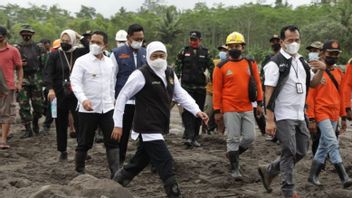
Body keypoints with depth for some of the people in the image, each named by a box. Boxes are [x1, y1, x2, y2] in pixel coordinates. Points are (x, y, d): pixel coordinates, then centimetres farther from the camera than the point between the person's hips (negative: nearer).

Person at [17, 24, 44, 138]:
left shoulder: (37, 48, 8)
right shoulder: (18, 49, 2)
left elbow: (42, 64, 12)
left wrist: (42, 77, 7)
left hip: (36, 78, 2)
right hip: (23, 79, -2)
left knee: (39, 104, 4)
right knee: (24, 106, -3)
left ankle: (35, 123, 30)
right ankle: (28, 130, 3)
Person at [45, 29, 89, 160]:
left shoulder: (79, 53, 4)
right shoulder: (55, 55, 2)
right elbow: (48, 74, -5)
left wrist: (80, 37, -8)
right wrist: (50, 89, -19)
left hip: (76, 94, 0)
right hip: (60, 95, 1)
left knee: (79, 122, -4)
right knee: (61, 124, 8)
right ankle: (62, 151, 20)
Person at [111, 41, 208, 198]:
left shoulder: (170, 74, 11)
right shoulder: (141, 74, -12)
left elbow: (181, 94, 15)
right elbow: (123, 96, -9)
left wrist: (197, 111, -1)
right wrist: (118, 124, -11)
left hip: (159, 129, 8)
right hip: (147, 128, -8)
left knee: (139, 162, 18)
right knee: (165, 162, -11)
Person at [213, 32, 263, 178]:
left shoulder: (251, 64, 6)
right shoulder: (221, 67, -2)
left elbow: (257, 83, 12)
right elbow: (216, 90, -1)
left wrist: (259, 103, 9)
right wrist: (217, 110, -2)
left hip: (247, 108, 3)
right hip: (230, 110, -3)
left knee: (250, 137, 5)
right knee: (233, 139, 1)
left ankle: (233, 153, 31)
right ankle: (234, 168, 13)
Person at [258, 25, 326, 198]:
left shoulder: (301, 61, 12)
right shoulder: (276, 63, -12)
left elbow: (313, 83, 19)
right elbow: (268, 93, -15)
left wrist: (321, 70, -1)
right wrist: (269, 120, -20)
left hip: (299, 116, 8)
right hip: (283, 117, -8)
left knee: (301, 152, 13)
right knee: (289, 153, -2)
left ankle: (268, 171, 28)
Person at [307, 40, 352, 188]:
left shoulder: (339, 73, 12)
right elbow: (310, 96, -10)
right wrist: (311, 119, -12)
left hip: (334, 115, 7)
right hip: (322, 113, -7)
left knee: (324, 146, 11)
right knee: (333, 144, -13)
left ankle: (313, 175, 21)